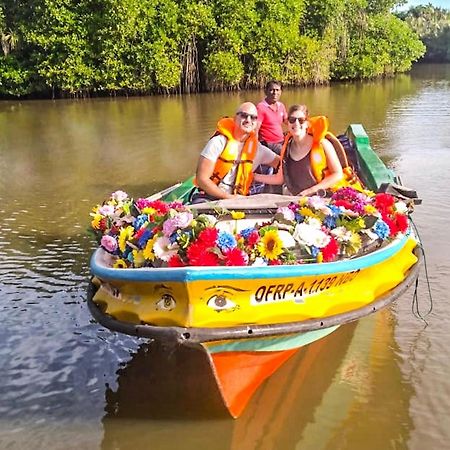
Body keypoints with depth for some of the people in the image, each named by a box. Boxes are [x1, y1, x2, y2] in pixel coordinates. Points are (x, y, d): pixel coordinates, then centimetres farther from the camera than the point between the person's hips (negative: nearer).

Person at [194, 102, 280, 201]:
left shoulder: (256, 148, 5)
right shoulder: (219, 142, -8)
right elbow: (202, 179, -11)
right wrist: (228, 197, -15)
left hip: (237, 200, 6)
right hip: (210, 196, -6)